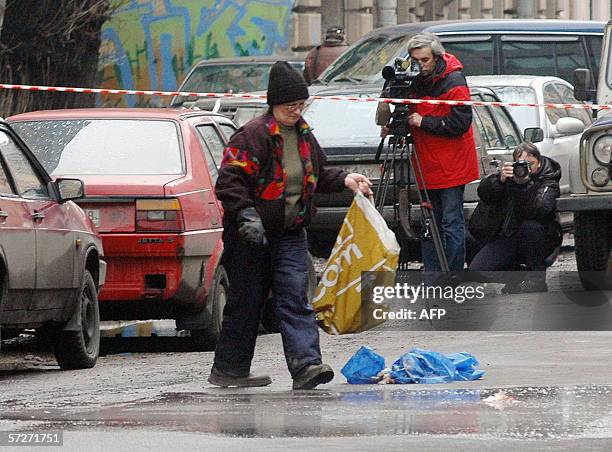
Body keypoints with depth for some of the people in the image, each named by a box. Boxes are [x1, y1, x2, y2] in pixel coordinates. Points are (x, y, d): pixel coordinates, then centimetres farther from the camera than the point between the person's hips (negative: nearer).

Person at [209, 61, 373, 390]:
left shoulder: (303, 135, 12)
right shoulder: (253, 135, -13)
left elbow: (315, 175, 27)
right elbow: (229, 181, -17)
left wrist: (344, 180, 11)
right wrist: (247, 215, -26)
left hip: (290, 235, 6)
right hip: (251, 237, -6)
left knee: (295, 299, -6)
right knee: (246, 302, 2)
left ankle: (305, 364, -16)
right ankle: (228, 369, 13)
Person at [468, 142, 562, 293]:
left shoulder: (548, 184, -8)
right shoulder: (509, 176, 2)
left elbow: (539, 209, -29)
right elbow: (483, 194, -15)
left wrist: (525, 182, -42)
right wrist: (500, 179, -34)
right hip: (505, 239, 3)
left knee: (529, 227, -38)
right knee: (476, 270, -18)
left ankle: (537, 279, -20)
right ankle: (518, 274, 8)